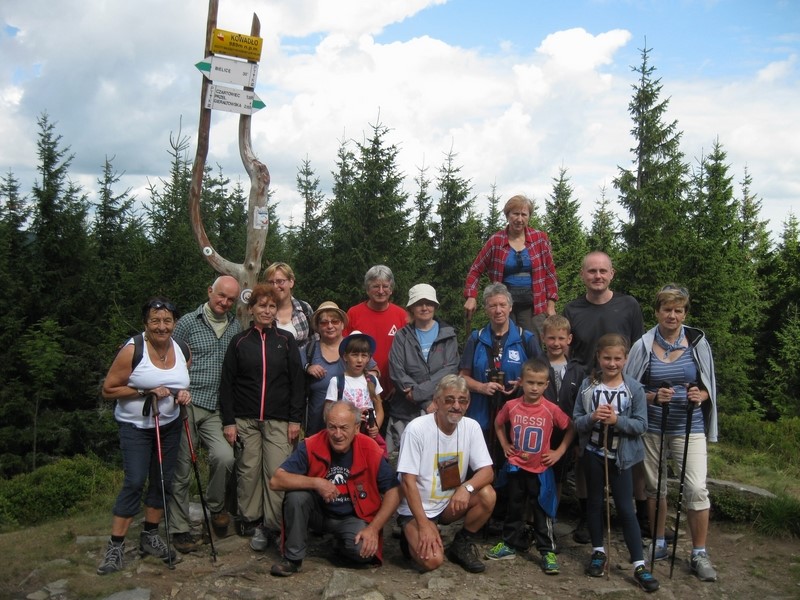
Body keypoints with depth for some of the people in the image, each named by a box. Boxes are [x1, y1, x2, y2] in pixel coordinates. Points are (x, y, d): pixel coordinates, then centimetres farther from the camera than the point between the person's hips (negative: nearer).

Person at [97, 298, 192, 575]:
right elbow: (108, 389, -13)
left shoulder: (182, 351, -1)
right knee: (135, 482, -12)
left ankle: (150, 537, 25)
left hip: (169, 425, 5)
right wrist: (145, 392, -22)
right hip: (136, 426, -5)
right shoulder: (133, 350, -16)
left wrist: (184, 394, -6)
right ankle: (115, 546, -2)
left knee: (162, 481, 10)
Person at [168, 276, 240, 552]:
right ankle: (180, 529, 18)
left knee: (225, 457, -18)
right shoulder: (188, 322, 0)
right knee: (182, 470, 3)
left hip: (216, 409, 3)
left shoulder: (235, 327, 12)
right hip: (187, 405, -3)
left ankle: (216, 506, 9)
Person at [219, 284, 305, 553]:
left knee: (277, 472, -8)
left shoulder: (286, 340, 6)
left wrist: (295, 419, -3)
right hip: (246, 420, 1)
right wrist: (228, 421, -1)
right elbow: (227, 383, 6)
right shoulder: (239, 342, 7)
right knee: (248, 471, 1)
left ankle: (272, 526, 2)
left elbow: (297, 382, 4)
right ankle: (253, 522, 14)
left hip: (278, 420, -1)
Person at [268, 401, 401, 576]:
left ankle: (341, 543, 9)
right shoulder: (311, 446, -18)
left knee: (363, 550, -29)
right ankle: (293, 558, -9)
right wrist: (316, 483, -33)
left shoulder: (371, 450, -18)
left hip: (353, 517, 0)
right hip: (318, 511, 1)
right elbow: (276, 481, -23)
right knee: (296, 494, -29)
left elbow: (393, 492, -12)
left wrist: (374, 529, -19)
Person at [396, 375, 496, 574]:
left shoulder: (471, 427, -7)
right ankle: (412, 536, 10)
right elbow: (408, 481, -19)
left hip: (450, 503, 5)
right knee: (432, 560, -25)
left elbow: (487, 471, -8)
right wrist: (424, 525, -24)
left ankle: (462, 545, 2)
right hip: (416, 508, -5)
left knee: (487, 495, -22)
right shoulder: (417, 428, -21)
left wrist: (467, 487, -30)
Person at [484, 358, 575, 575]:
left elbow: (570, 429, 0)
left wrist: (559, 452, -4)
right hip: (516, 467, 2)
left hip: (541, 469, -2)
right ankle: (511, 544, 28)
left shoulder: (552, 410, -13)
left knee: (543, 512, 5)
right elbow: (498, 423, 12)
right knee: (514, 508, 15)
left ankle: (547, 551, 14)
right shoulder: (511, 406, -8)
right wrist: (505, 445, 5)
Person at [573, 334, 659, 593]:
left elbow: (641, 425, -9)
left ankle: (639, 565, 9)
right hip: (593, 453, 2)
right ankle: (599, 552, 30)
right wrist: (592, 418, -24)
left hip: (621, 456, -2)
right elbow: (576, 421, -4)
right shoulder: (588, 385, -5)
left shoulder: (634, 388, -9)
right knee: (594, 502, 14)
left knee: (626, 509, 2)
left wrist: (617, 420, -24)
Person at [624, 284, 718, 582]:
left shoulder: (698, 343, -3)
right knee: (655, 486, 12)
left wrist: (701, 396, -14)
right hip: (651, 427, 1)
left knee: (697, 488, -8)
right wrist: (653, 397, -18)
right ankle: (659, 543, 30)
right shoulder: (643, 347, -5)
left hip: (689, 427, 0)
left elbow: (710, 385, 7)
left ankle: (699, 554, 7)